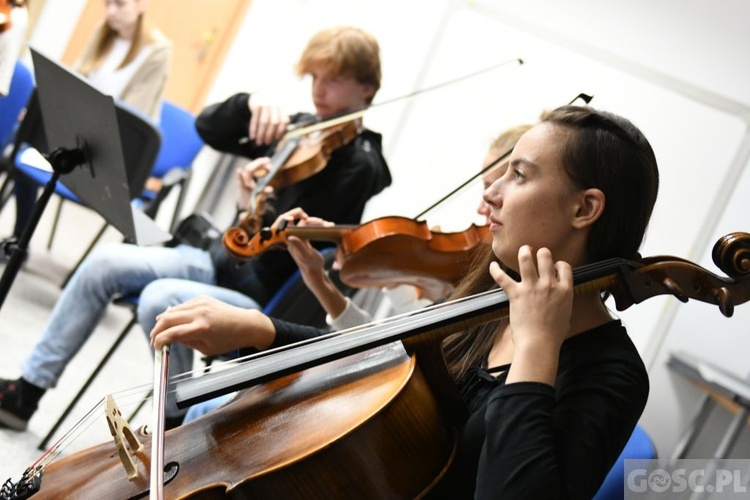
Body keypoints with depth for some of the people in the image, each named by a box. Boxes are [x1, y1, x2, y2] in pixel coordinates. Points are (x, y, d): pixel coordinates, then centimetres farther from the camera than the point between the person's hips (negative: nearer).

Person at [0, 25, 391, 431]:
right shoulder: (301, 128, 6)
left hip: (264, 299, -8)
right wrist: (249, 105, -14)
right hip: (223, 259, 8)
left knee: (160, 300, -31)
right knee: (103, 263, -2)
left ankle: (177, 423, -6)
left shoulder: (359, 164, -15)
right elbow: (208, 129, 3)